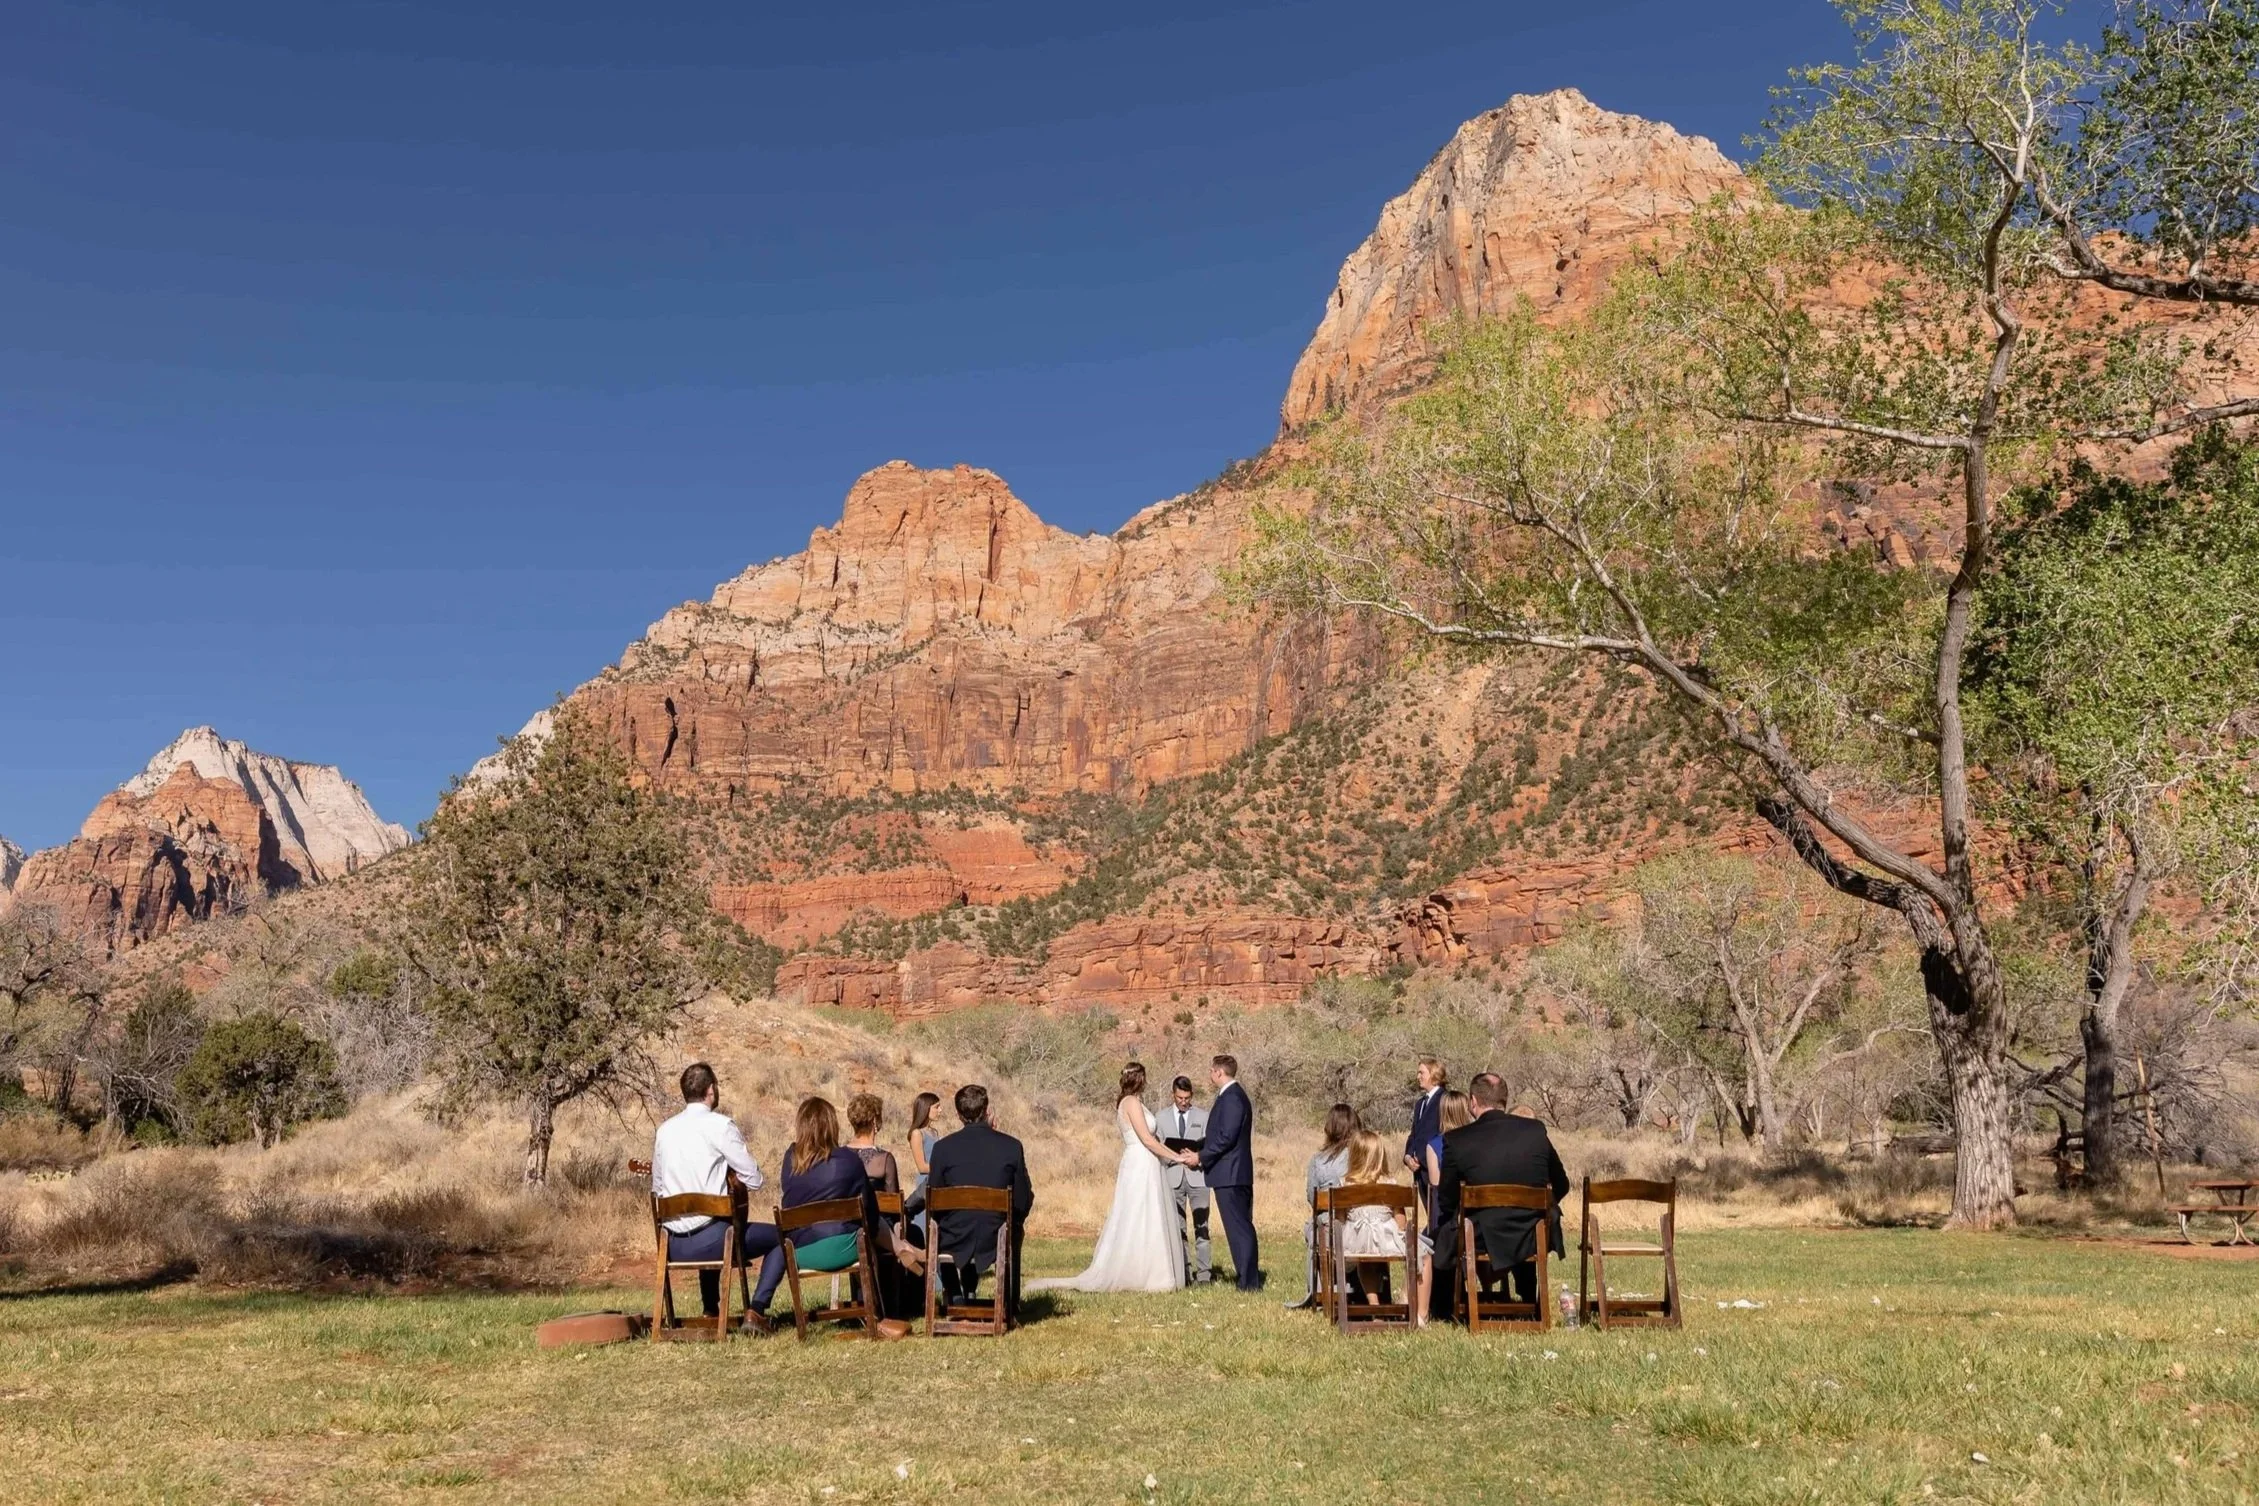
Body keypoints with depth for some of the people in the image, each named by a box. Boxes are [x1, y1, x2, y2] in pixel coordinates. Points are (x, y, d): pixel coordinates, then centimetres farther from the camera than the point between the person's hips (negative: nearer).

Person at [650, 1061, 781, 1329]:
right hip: (709, 1239, -7)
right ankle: (755, 1311, 1)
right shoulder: (720, 1125, -8)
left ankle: (711, 1313, 39)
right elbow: (755, 1180, -8)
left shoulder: (664, 1130, 9)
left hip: (672, 1246, 7)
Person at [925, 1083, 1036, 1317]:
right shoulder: (1012, 1146, -7)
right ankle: (1010, 1305, 39)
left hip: (956, 1241, 0)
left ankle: (957, 1299, 37)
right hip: (995, 1242, 0)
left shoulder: (943, 1147, -8)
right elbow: (1024, 1200, -3)